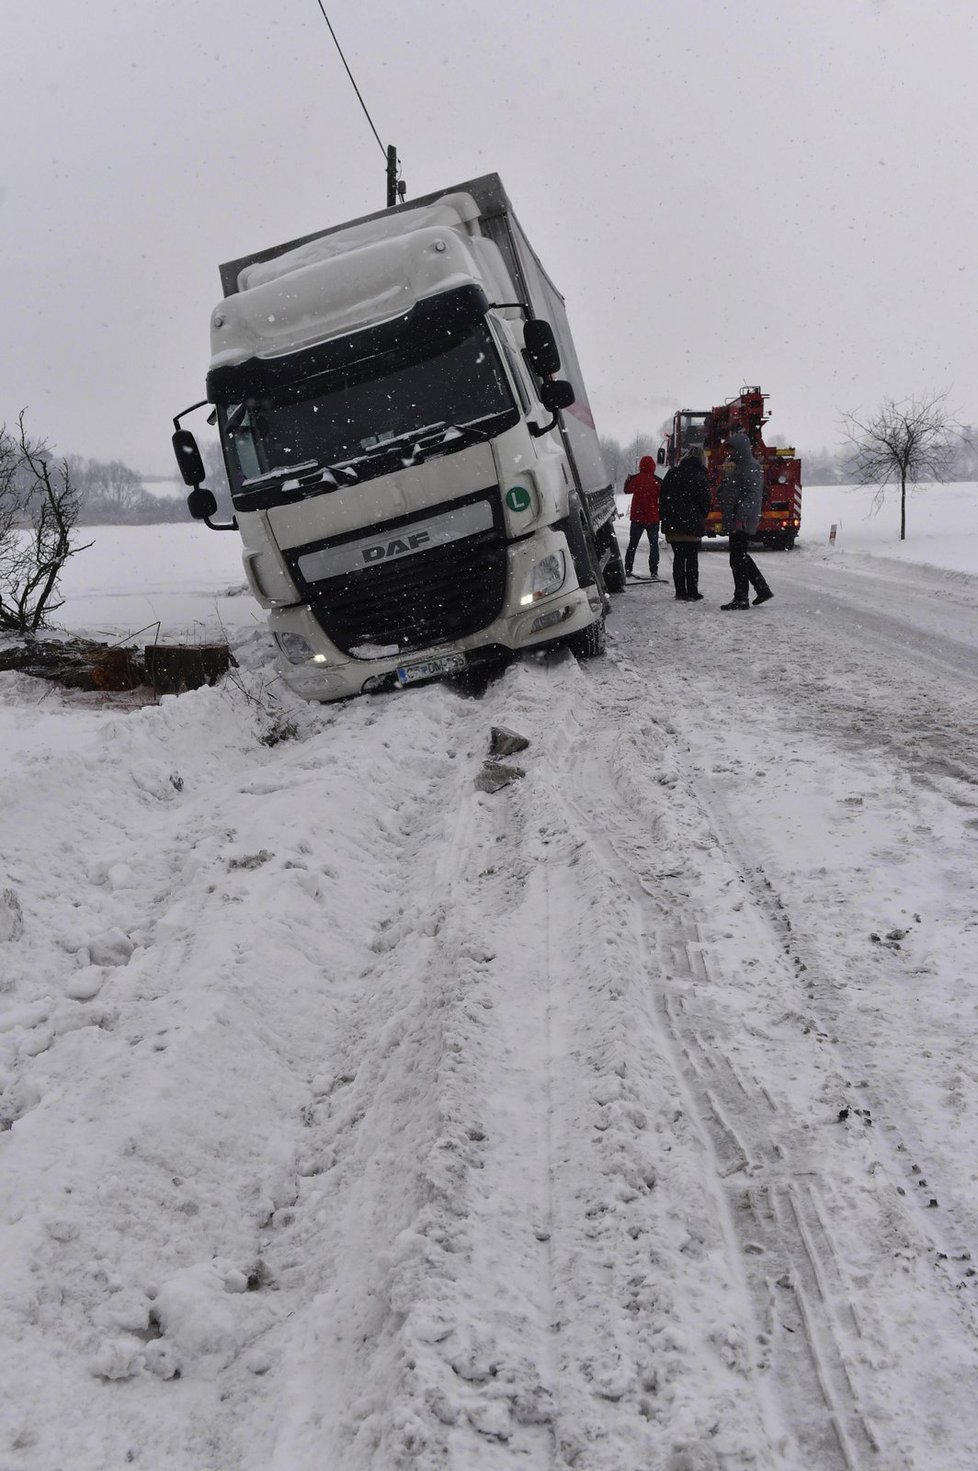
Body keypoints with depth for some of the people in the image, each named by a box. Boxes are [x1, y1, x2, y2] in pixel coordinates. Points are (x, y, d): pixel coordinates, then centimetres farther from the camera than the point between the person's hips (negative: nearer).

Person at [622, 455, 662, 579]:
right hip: (653, 517, -2)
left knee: (632, 544, 13)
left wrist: (628, 480, 28)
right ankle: (653, 571, 0)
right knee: (654, 544, 6)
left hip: (637, 517, 2)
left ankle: (627, 569, 13)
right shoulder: (657, 481, -12)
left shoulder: (635, 479, -7)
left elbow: (627, 490, 11)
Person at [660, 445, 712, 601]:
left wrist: (665, 517, 15)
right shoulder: (701, 477, -5)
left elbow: (662, 498, 8)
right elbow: (705, 503, -4)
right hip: (693, 524, -3)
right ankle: (692, 593, 4)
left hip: (672, 524, 3)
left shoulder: (672, 473, 6)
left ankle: (680, 593, 7)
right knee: (692, 559, 3)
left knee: (678, 558, 8)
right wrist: (702, 518, 14)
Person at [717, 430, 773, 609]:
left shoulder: (751, 468, -13)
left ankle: (741, 598, -1)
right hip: (735, 521, 11)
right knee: (741, 557, 16)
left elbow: (752, 495, -22)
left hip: (741, 522, -11)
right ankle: (762, 589, 22)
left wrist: (741, 517, -28)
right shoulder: (740, 467, 19)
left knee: (738, 559, -6)